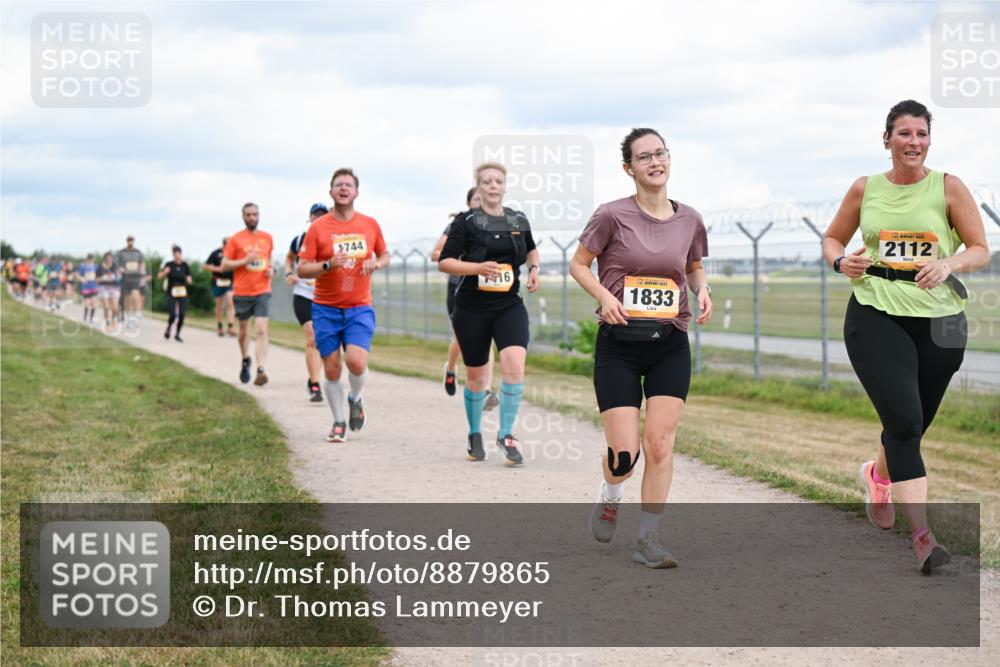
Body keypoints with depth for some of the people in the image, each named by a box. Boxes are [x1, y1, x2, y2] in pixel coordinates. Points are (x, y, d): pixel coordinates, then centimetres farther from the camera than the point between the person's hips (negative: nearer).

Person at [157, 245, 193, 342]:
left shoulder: (185, 265, 3)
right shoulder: (169, 265, -4)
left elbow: (189, 278, 11)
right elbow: (159, 277, -3)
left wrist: (188, 280, -12)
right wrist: (164, 272, -22)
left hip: (182, 293, 2)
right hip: (171, 293, -2)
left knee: (181, 315, -5)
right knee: (173, 315, -10)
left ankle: (177, 334, 13)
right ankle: (168, 329, 21)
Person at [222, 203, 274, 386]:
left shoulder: (267, 238, 9)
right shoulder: (235, 239, 0)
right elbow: (224, 265, -3)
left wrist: (270, 269, 3)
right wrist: (245, 260, -15)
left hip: (263, 291, 1)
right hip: (242, 293, -1)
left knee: (261, 330, -14)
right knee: (244, 331, 12)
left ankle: (261, 370, -22)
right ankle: (245, 360, 38)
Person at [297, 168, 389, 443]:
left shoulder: (370, 224, 4)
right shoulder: (317, 228, -3)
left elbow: (384, 255, 19)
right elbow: (302, 269, -3)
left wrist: (377, 264, -4)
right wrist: (328, 265, -20)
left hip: (360, 308, 0)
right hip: (326, 309, 0)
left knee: (356, 361, -17)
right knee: (331, 369, 1)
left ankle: (355, 400, 15)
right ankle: (339, 423, 19)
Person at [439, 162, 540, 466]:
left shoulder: (519, 221, 6)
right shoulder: (466, 222, -5)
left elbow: (531, 249, 27)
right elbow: (445, 262, -9)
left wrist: (534, 267, 7)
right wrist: (478, 267, -22)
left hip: (510, 306, 2)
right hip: (472, 309, -2)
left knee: (515, 364, -20)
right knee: (476, 375, 9)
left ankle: (506, 434, -6)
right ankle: (475, 435, 31)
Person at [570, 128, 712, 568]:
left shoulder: (689, 220, 3)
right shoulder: (613, 216, -8)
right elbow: (578, 265, 2)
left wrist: (703, 290, -1)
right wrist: (604, 295, -16)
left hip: (670, 346, 3)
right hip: (618, 346, -3)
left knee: (659, 441, -5)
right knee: (624, 453, -5)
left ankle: (648, 540, 7)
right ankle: (610, 498, 31)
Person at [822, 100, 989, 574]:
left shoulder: (948, 188, 1)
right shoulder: (865, 189, 6)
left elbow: (980, 250, 1)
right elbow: (832, 239, 17)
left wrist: (949, 264, -20)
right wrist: (841, 262, -5)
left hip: (939, 321, 1)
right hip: (875, 316, -1)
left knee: (912, 424, 12)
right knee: (904, 419, -17)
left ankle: (877, 474, 48)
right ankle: (921, 534, -17)